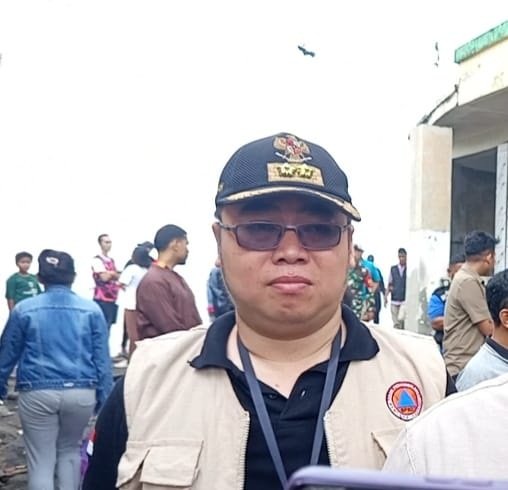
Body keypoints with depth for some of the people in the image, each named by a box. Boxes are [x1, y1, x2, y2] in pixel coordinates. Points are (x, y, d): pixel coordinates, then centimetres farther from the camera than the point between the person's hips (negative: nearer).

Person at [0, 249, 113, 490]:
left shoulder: (24, 309, 1)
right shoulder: (91, 309, 2)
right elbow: (102, 358, 1)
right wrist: (104, 398, 7)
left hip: (38, 394, -1)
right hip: (81, 392, 1)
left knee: (41, 460, 8)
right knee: (69, 450, 23)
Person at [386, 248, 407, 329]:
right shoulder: (393, 269, 8)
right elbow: (389, 284, 13)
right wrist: (386, 296, 5)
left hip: (405, 300, -3)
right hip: (394, 300, 3)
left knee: (401, 318, -21)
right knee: (396, 323, 6)